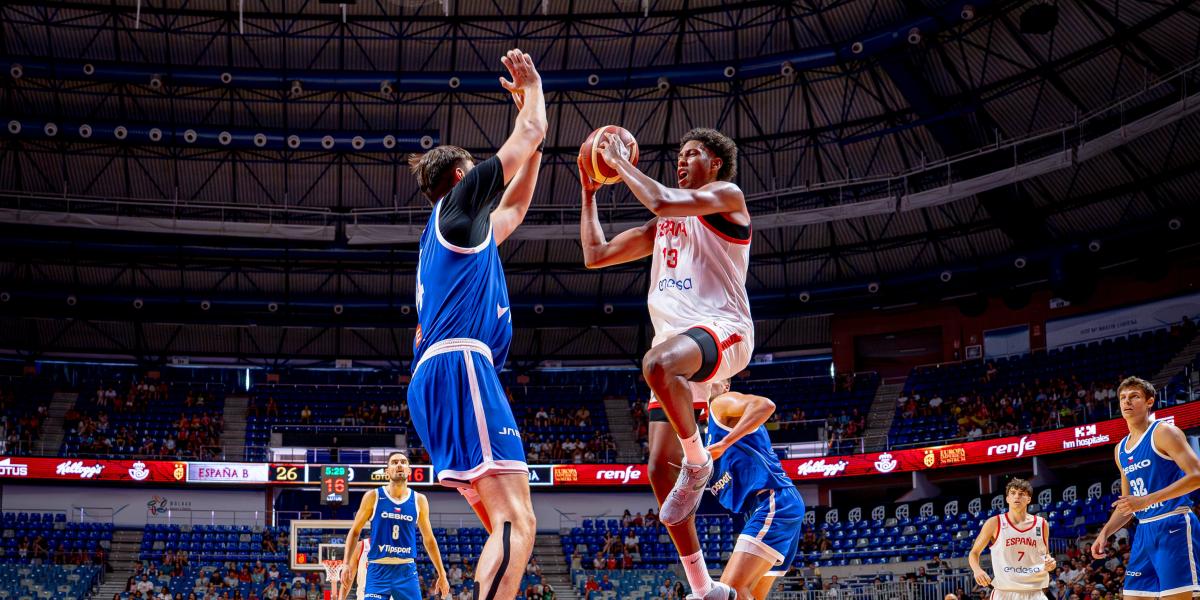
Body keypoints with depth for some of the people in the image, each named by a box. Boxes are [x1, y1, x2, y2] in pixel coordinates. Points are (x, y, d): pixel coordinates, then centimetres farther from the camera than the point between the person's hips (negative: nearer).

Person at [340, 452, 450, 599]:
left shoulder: (419, 500, 5)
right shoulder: (373, 497, -2)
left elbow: (429, 539, 13)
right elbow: (355, 532, 5)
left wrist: (442, 574, 13)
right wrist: (347, 564, -6)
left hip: (407, 571, 2)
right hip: (378, 571, -2)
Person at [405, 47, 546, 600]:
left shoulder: (463, 229, 31)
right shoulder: (458, 201, 8)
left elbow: (515, 208, 45)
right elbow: (528, 135, 10)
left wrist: (534, 144, 43)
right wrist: (532, 87, 28)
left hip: (435, 377, 10)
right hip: (460, 367, -10)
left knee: (507, 525, 7)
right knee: (517, 522, -20)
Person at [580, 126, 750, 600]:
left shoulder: (726, 195, 3)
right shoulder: (663, 226, 26)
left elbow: (661, 201, -15)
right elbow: (594, 255, 25)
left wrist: (621, 162, -3)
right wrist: (590, 191, 23)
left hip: (721, 329, -8)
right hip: (676, 342, 8)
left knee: (658, 364, -43)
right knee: (661, 469, 0)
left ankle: (698, 462, -21)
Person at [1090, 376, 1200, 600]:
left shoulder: (1163, 432, -6)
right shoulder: (1120, 450, 17)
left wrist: (1146, 500, -23)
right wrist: (1105, 533, 11)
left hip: (1174, 527, -8)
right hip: (1144, 531, 8)